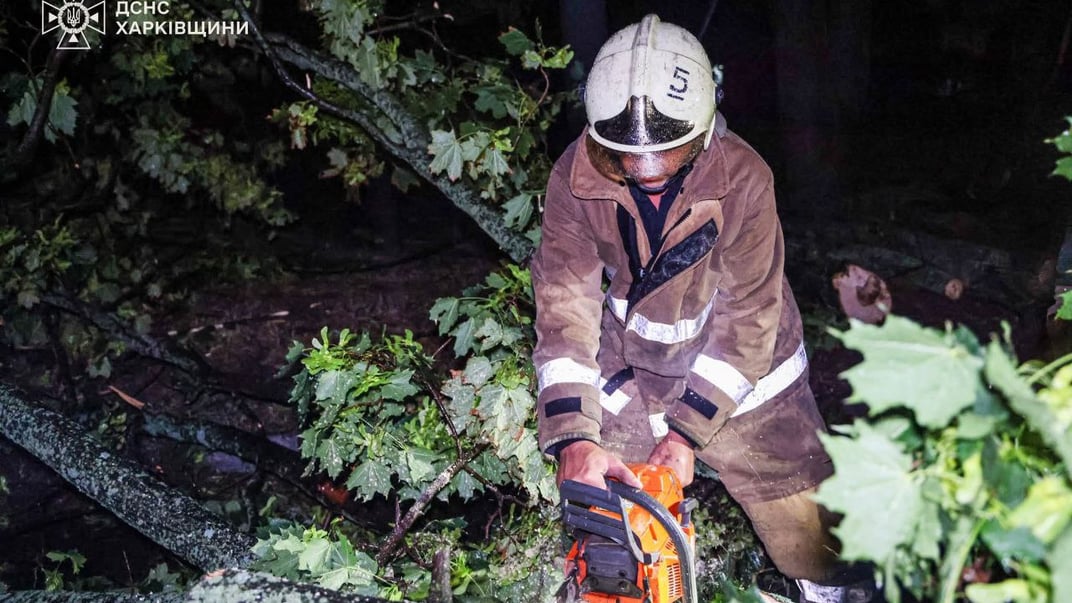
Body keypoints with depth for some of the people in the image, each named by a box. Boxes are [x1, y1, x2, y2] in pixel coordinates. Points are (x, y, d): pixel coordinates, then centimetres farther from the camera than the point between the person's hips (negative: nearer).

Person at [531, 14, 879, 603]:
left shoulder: (743, 177, -26)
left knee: (802, 521, 9)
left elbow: (748, 315, -22)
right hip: (627, 369, 2)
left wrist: (688, 432, -25)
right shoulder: (575, 178, -20)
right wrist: (573, 437, -31)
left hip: (739, 367, -1)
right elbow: (565, 305, -23)